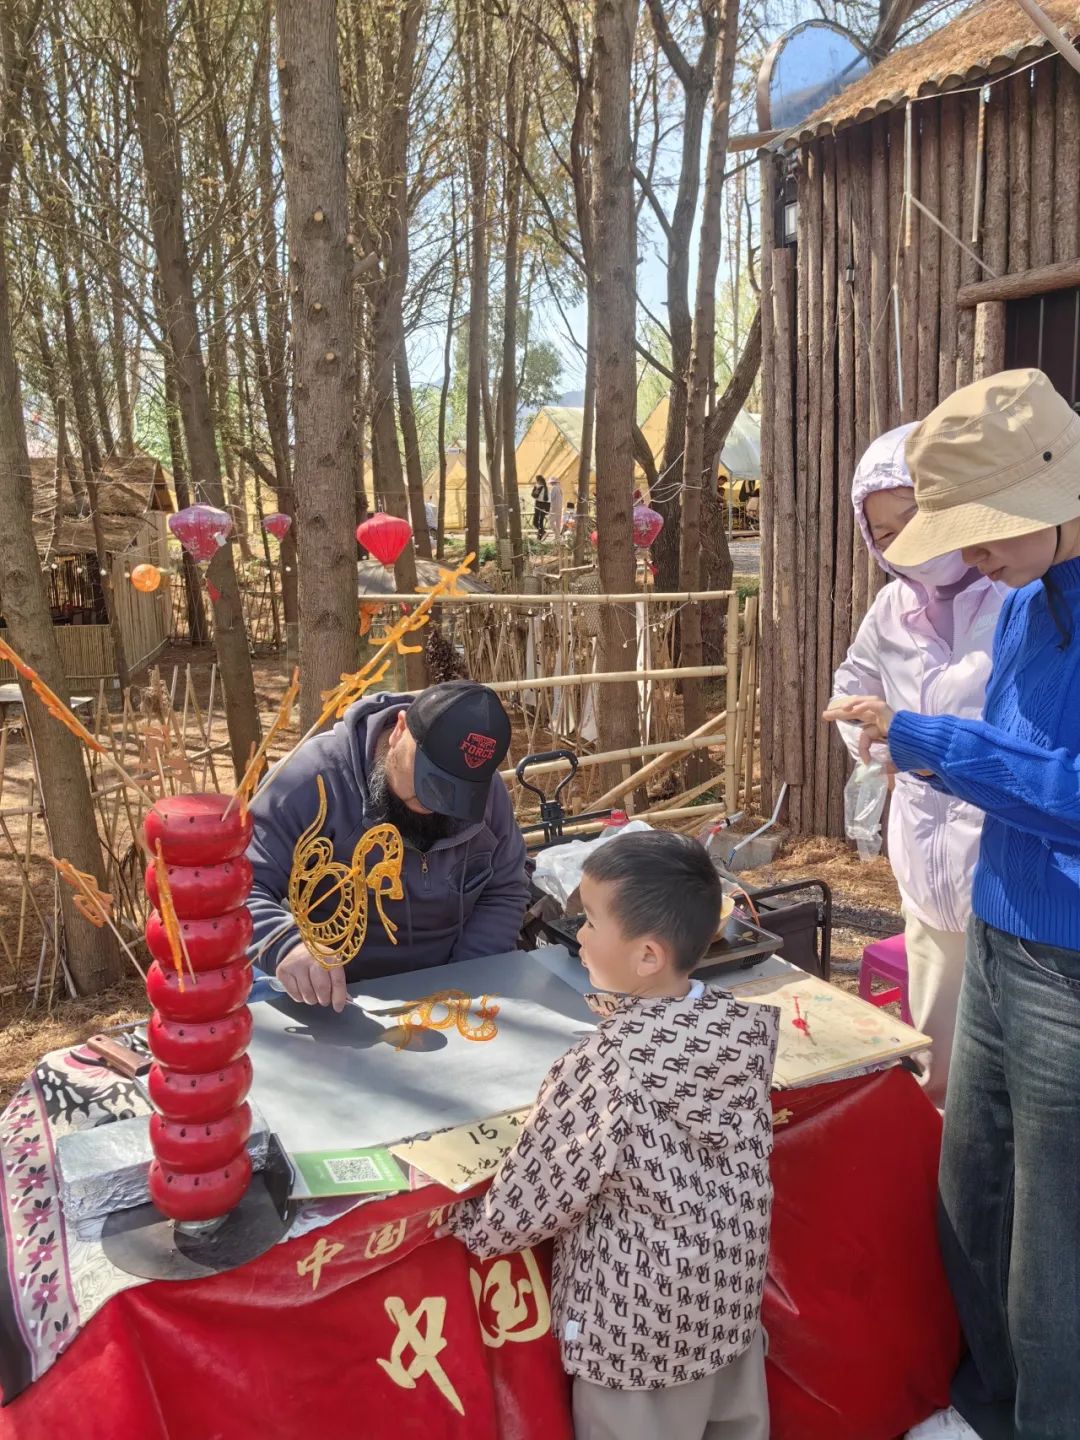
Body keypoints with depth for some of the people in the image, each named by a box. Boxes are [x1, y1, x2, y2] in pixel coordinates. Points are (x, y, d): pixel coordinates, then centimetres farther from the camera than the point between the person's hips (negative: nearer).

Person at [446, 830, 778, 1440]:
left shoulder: (604, 1068, -29)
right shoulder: (747, 1026, -12)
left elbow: (529, 1200, -19)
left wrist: (465, 1224, 0)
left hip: (640, 1318, -5)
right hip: (734, 1283, 6)